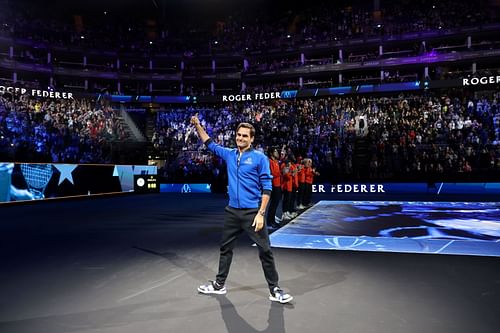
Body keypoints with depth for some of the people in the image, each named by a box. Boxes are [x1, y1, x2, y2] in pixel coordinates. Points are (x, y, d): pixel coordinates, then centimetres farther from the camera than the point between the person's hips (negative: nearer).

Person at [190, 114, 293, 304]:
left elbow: (267, 187, -8)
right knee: (225, 248, 16)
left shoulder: (260, 158, -6)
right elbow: (210, 144, 23)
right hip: (232, 211, 5)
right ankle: (219, 284, 33)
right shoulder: (229, 154, 7)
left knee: (265, 251, 0)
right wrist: (198, 125, 14)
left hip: (252, 212, -5)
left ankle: (274, 290, 13)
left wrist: (261, 213, -15)